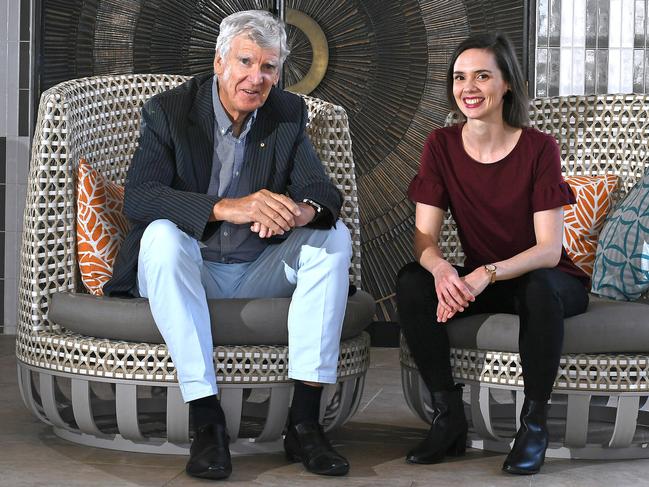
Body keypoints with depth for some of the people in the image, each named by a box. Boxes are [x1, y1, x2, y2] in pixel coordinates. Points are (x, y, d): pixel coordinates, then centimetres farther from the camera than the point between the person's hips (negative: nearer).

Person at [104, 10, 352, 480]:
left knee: (334, 234, -19)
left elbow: (322, 191, -7)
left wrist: (304, 210, -35)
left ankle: (305, 419, -26)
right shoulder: (168, 111, -9)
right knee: (162, 235, -33)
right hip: (190, 270, -3)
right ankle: (206, 419, -36)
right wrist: (226, 208, -41)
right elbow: (138, 197, -24)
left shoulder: (289, 114, 2)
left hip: (260, 272, 3)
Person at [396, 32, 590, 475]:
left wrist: (487, 273, -37)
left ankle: (535, 423, -20)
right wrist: (441, 269, -34)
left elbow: (549, 249, -20)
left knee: (540, 287, -38)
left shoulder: (539, 148, -15)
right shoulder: (441, 146, -5)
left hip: (549, 280, -3)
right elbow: (425, 237, -9)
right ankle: (449, 417, -15)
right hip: (479, 283, 4)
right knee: (412, 283, -24)